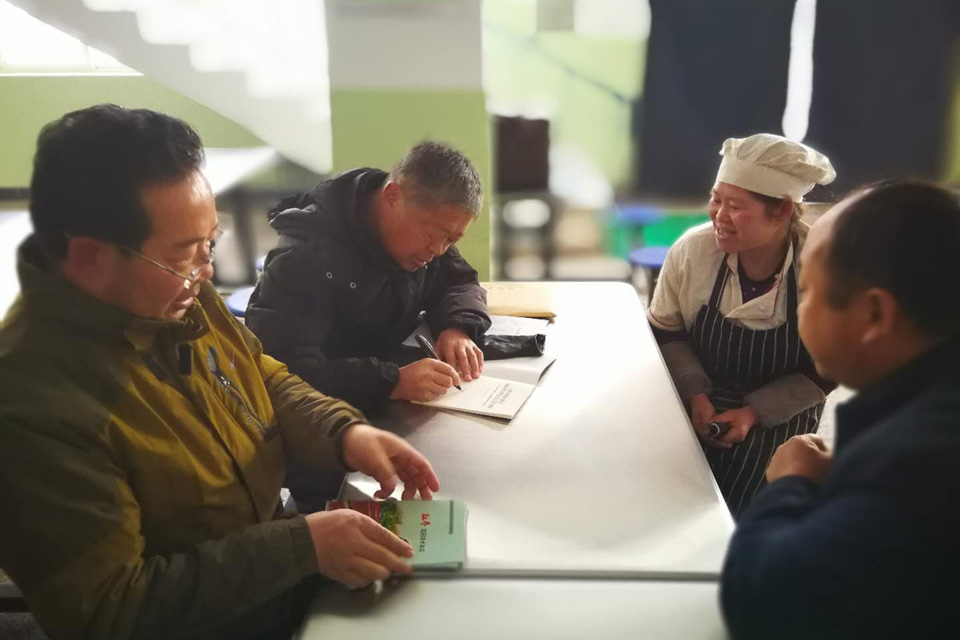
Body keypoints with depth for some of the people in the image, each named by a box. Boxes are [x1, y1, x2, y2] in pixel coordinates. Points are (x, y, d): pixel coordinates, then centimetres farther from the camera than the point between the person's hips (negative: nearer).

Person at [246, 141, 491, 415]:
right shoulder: (306, 254, -25)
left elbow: (458, 282, 8)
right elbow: (283, 367, -33)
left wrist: (457, 328, -15)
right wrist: (392, 381, -42)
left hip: (386, 405, 5)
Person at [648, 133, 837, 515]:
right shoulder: (692, 250, -17)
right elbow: (665, 331, -2)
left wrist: (756, 411, -17)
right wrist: (695, 393, -15)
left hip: (778, 422, -1)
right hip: (693, 408, 2)